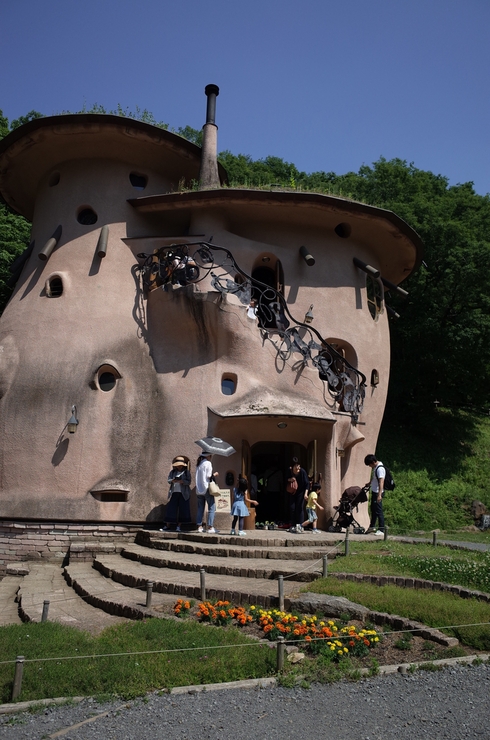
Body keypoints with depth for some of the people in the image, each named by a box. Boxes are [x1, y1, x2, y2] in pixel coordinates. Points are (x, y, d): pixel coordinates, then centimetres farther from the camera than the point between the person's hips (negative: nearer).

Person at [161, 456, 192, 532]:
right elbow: (168, 480, 4)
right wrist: (173, 481, -19)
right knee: (171, 509, -1)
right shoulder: (172, 472, 12)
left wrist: (182, 481, -21)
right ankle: (166, 526, 6)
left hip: (183, 493, -1)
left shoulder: (186, 472, 5)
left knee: (182, 510, -2)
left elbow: (189, 482, -3)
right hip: (174, 492, 1)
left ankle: (178, 526, 7)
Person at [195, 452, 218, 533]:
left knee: (200, 508, 10)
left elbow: (198, 476, 13)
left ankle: (199, 527, 8)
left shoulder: (199, 464, 14)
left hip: (199, 489, 7)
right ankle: (210, 527, -9)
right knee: (212, 507, -3)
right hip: (207, 488, -7)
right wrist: (215, 474, 5)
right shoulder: (208, 463, -6)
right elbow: (209, 476, -13)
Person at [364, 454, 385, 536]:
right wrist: (370, 483, 41)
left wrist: (379, 495, -34)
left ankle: (381, 530, 0)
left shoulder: (380, 469, -23)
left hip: (378, 493, -10)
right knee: (373, 510, 20)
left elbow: (381, 482, -29)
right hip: (374, 491, 10)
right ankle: (372, 526, 34)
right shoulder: (375, 467, 8)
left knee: (379, 511, -5)